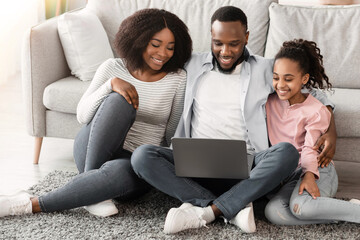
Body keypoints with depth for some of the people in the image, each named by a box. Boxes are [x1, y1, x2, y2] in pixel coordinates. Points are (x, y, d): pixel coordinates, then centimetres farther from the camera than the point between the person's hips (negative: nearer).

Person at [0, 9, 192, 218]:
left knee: (122, 172, -40)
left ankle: (32, 205, -28)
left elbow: (172, 135, 5)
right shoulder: (113, 68, 2)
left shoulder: (178, 79, 2)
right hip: (93, 152, 0)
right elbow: (83, 115, -7)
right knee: (119, 101, -30)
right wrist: (112, 84, -21)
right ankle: (90, 180, -23)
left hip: (134, 164, 0)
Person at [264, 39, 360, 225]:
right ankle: (339, 213, -20)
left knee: (300, 206, -37)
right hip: (288, 176, 5)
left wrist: (309, 175, -30)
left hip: (316, 170, -5)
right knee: (273, 212, -28)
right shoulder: (270, 102, 7)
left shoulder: (316, 111, -6)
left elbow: (310, 149, -11)